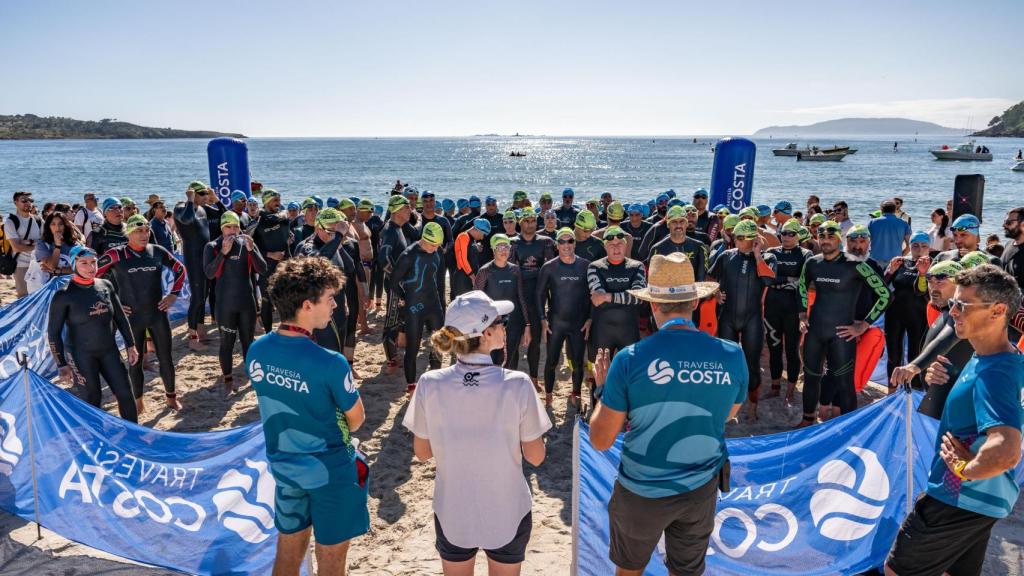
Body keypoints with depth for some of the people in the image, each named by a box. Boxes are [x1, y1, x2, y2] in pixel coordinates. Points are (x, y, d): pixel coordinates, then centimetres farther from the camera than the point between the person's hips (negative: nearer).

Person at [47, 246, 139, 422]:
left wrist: (130, 345, 10)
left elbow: (120, 318, 10)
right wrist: (62, 365, -9)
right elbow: (53, 332, -7)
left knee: (124, 393, 2)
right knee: (93, 397, 4)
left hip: (109, 351, 4)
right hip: (83, 355, -4)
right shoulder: (64, 295, -11)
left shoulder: (106, 285, 1)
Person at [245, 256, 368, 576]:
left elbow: (276, 406, 5)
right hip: (330, 470, -6)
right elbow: (356, 418, -12)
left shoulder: (256, 351, -9)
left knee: (288, 550, 24)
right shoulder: (330, 363, -28)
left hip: (283, 465, 6)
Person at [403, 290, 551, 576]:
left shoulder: (430, 384, -17)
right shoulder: (517, 384, -22)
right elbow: (536, 457, -11)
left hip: (452, 516, 1)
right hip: (508, 515, -1)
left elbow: (421, 453, -4)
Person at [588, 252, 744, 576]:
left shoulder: (630, 359, -22)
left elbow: (601, 440, -14)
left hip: (641, 491, -2)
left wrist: (603, 387, 0)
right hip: (701, 490, 2)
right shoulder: (732, 356, -13)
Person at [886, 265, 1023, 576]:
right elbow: (973, 404, 19)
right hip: (982, 499, 9)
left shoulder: (994, 374, -30)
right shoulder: (997, 359, 1)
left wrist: (965, 468, -25)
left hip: (957, 501, -9)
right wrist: (945, 381, -2)